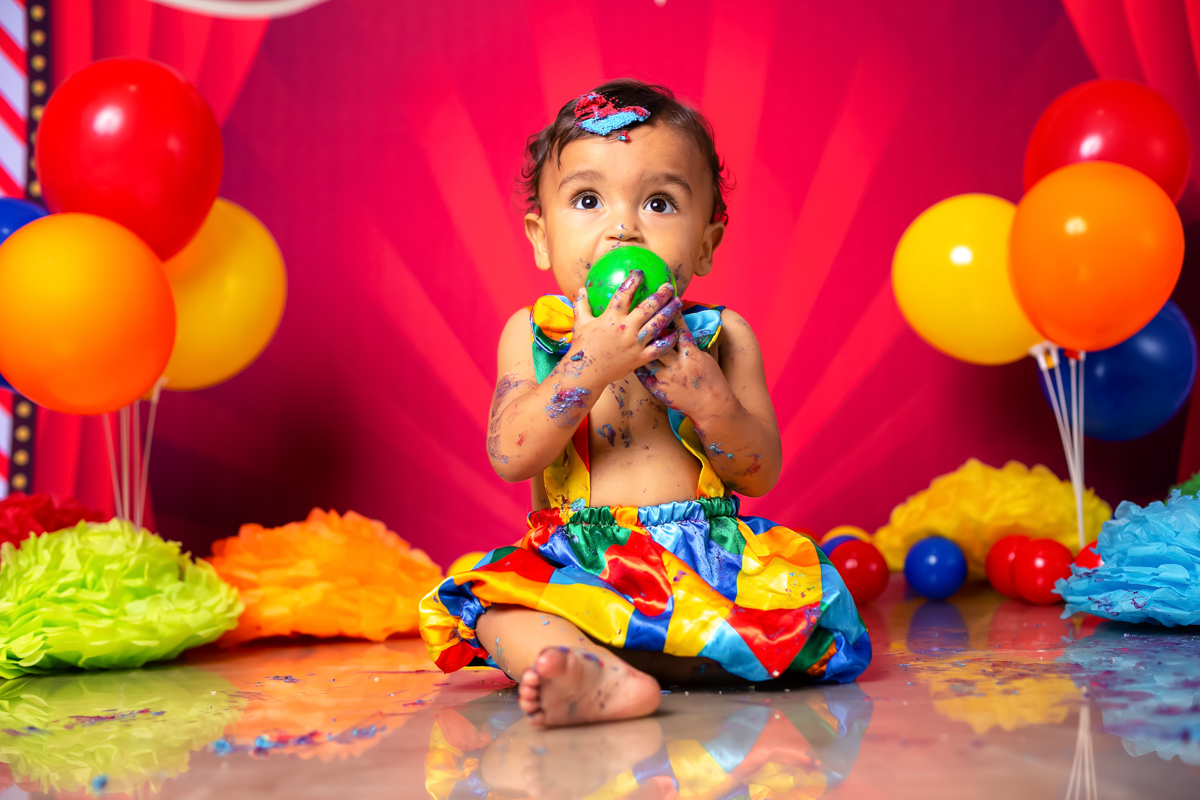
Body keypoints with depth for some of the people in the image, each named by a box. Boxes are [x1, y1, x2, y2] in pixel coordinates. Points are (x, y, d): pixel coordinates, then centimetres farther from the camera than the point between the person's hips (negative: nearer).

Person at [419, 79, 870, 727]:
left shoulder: (719, 335, 5)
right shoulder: (533, 333, 5)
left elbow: (762, 473, 1)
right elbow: (510, 457, -11)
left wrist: (708, 395, -19)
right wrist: (591, 361, -22)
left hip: (705, 560, 1)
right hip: (572, 558, -1)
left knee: (797, 596, -26)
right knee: (495, 604, -28)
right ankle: (613, 682, -52)